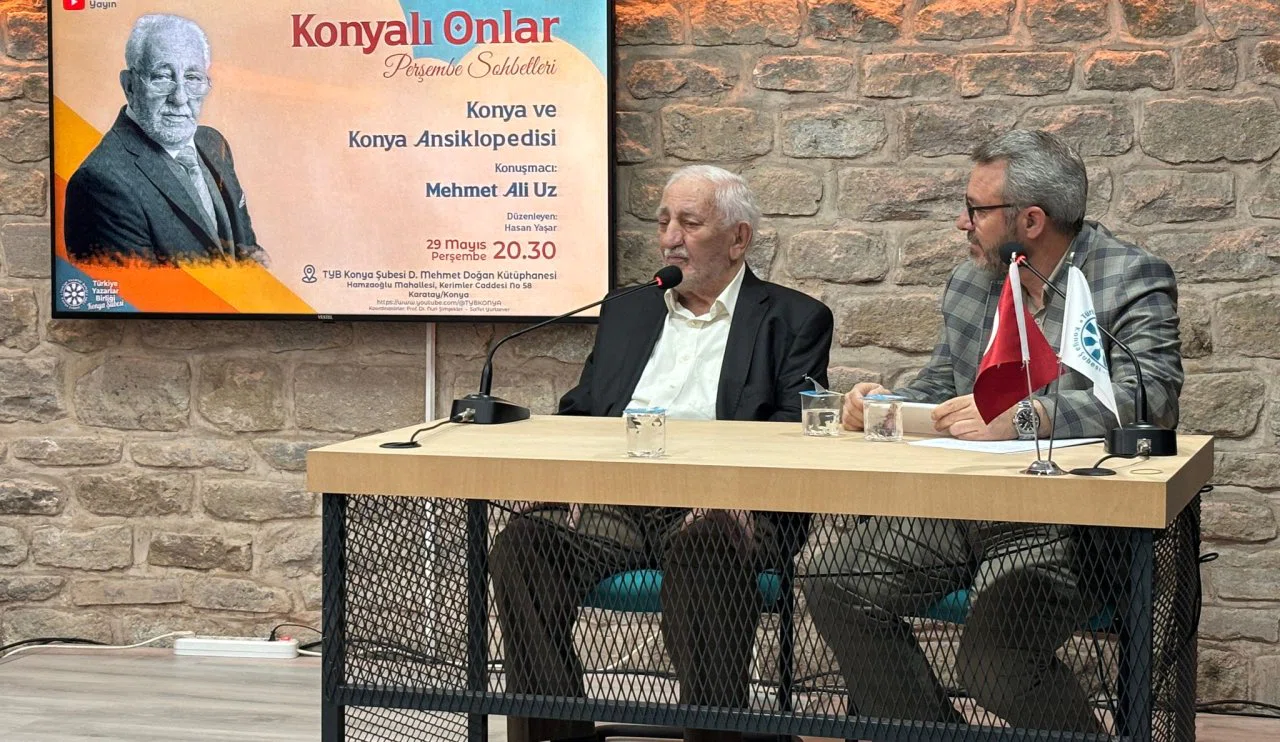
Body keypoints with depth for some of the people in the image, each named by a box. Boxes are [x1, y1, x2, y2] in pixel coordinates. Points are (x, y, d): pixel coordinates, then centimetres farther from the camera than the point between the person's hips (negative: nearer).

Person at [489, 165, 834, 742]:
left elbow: (796, 434, -1)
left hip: (712, 506, -4)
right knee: (521, 542, -25)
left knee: (703, 546, -38)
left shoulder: (794, 320, 11)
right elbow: (577, 413, 22)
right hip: (611, 502, 4)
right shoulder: (625, 313, 26)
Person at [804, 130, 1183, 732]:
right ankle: (931, 731, 7)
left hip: (1069, 521, -7)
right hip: (960, 505, 7)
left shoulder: (1134, 280, -6)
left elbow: (1149, 398, -22)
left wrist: (1024, 416, -32)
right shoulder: (969, 281, 16)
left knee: (991, 659, -30)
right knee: (832, 582, -10)